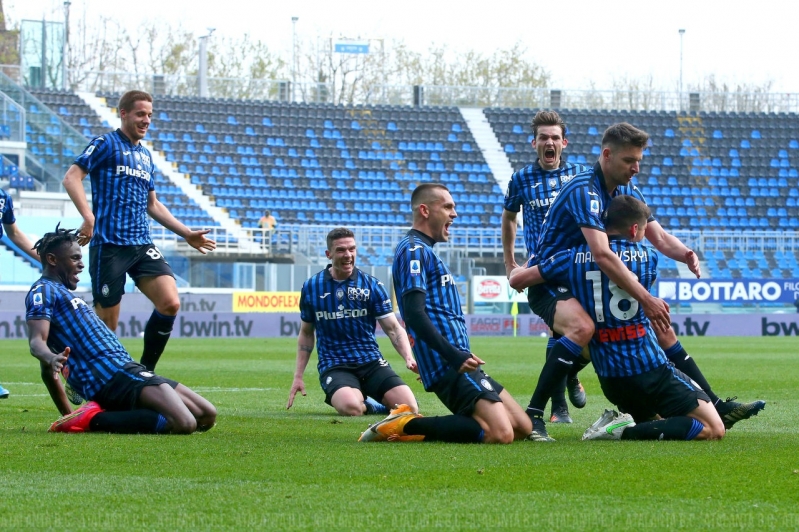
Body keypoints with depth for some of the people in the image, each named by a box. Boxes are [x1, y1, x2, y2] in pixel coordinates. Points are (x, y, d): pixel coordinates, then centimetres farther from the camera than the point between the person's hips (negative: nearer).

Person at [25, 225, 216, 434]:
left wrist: (68, 416, 28)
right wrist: (52, 359, -40)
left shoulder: (62, 293, 29)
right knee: (185, 423, -27)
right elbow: (37, 342, -18)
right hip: (112, 376, -10)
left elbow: (47, 371, 29)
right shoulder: (43, 291, -1)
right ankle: (95, 420, -17)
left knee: (206, 416, 8)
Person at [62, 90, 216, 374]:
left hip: (142, 245, 6)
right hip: (109, 246, -6)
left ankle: (145, 372, 1)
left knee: (170, 303, -13)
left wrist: (187, 234, 24)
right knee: (106, 325, -5)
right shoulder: (106, 144, -1)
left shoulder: (146, 156, 21)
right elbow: (71, 177, -12)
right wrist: (88, 216, -26)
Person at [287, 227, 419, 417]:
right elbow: (306, 333, 15)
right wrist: (298, 376, 9)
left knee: (409, 407, -20)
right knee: (351, 408, -34)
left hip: (371, 362, 1)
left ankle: (369, 401, 12)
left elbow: (393, 328, 1)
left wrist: (409, 358, -17)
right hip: (334, 366, -1)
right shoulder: (311, 288, 4)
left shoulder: (372, 285, 2)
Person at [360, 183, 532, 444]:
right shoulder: (414, 250, -8)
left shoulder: (425, 251, 23)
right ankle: (406, 426, -14)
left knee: (522, 427, 6)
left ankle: (411, 425, 3)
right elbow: (414, 314, -19)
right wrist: (454, 356, -25)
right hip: (448, 366, -11)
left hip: (457, 364, 11)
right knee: (501, 434, -24)